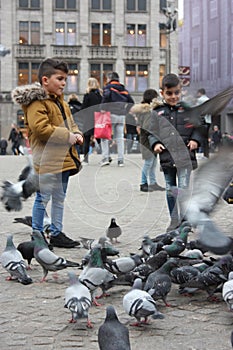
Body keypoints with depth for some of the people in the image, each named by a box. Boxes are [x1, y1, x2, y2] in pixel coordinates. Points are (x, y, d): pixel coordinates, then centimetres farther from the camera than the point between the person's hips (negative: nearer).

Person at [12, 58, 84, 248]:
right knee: (43, 198, -2)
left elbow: (70, 123, 26)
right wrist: (67, 136, -19)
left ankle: (57, 233, 25)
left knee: (59, 198, 15)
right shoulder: (36, 102, -13)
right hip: (46, 160, -9)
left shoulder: (61, 102, 17)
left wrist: (76, 134, 4)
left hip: (63, 159, 9)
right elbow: (41, 128, -24)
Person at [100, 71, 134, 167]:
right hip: (122, 116, 5)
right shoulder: (123, 89, 15)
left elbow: (106, 96, -21)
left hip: (111, 114, -5)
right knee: (120, 138, 8)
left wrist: (103, 108, -16)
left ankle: (105, 158, -7)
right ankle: (121, 160, 5)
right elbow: (131, 102, 12)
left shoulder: (108, 87, -1)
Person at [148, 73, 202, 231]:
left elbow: (198, 127, 8)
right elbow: (152, 133, 12)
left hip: (185, 156, -2)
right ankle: (174, 220, 21)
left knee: (183, 188, -12)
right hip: (167, 157, 3)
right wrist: (155, 143, -7)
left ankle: (183, 220, -8)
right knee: (170, 191, 10)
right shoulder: (157, 113, 8)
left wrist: (195, 140, -9)